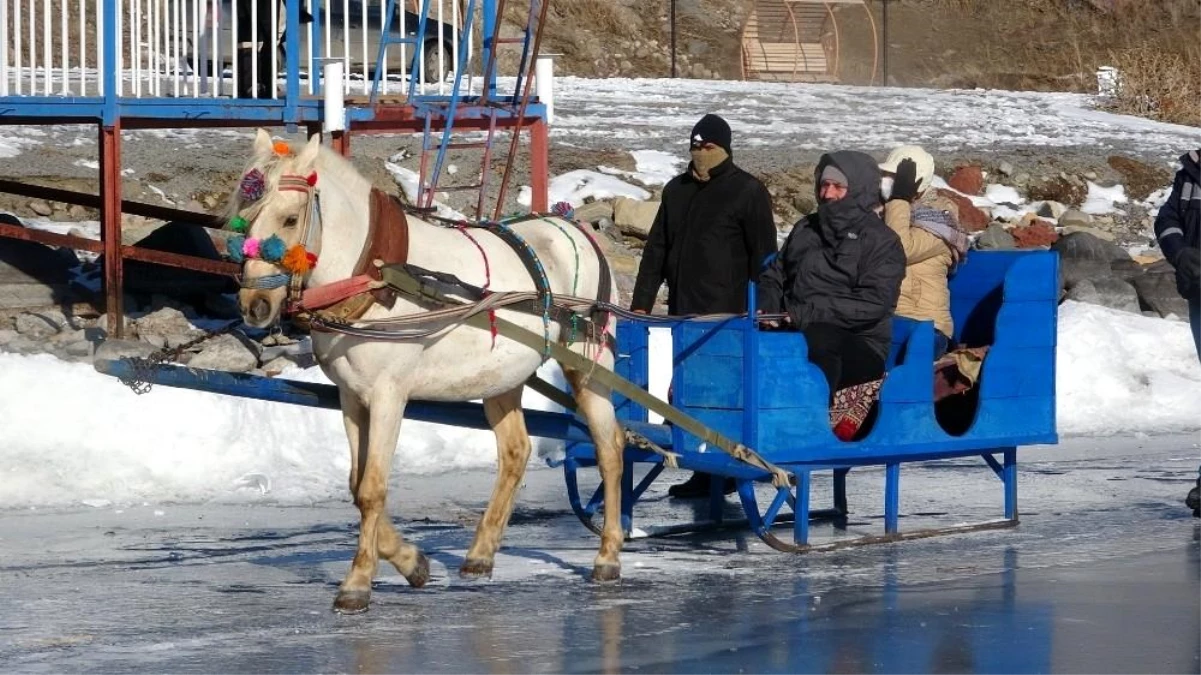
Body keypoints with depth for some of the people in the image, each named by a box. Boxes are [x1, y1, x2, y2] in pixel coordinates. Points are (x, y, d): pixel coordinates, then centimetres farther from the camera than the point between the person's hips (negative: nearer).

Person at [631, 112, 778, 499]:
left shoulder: (747, 191, -1)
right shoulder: (677, 190, 16)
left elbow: (763, 254, -3)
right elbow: (656, 250, 18)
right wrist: (641, 303, 11)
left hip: (725, 315, -6)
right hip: (682, 314, 6)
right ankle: (702, 473, 9)